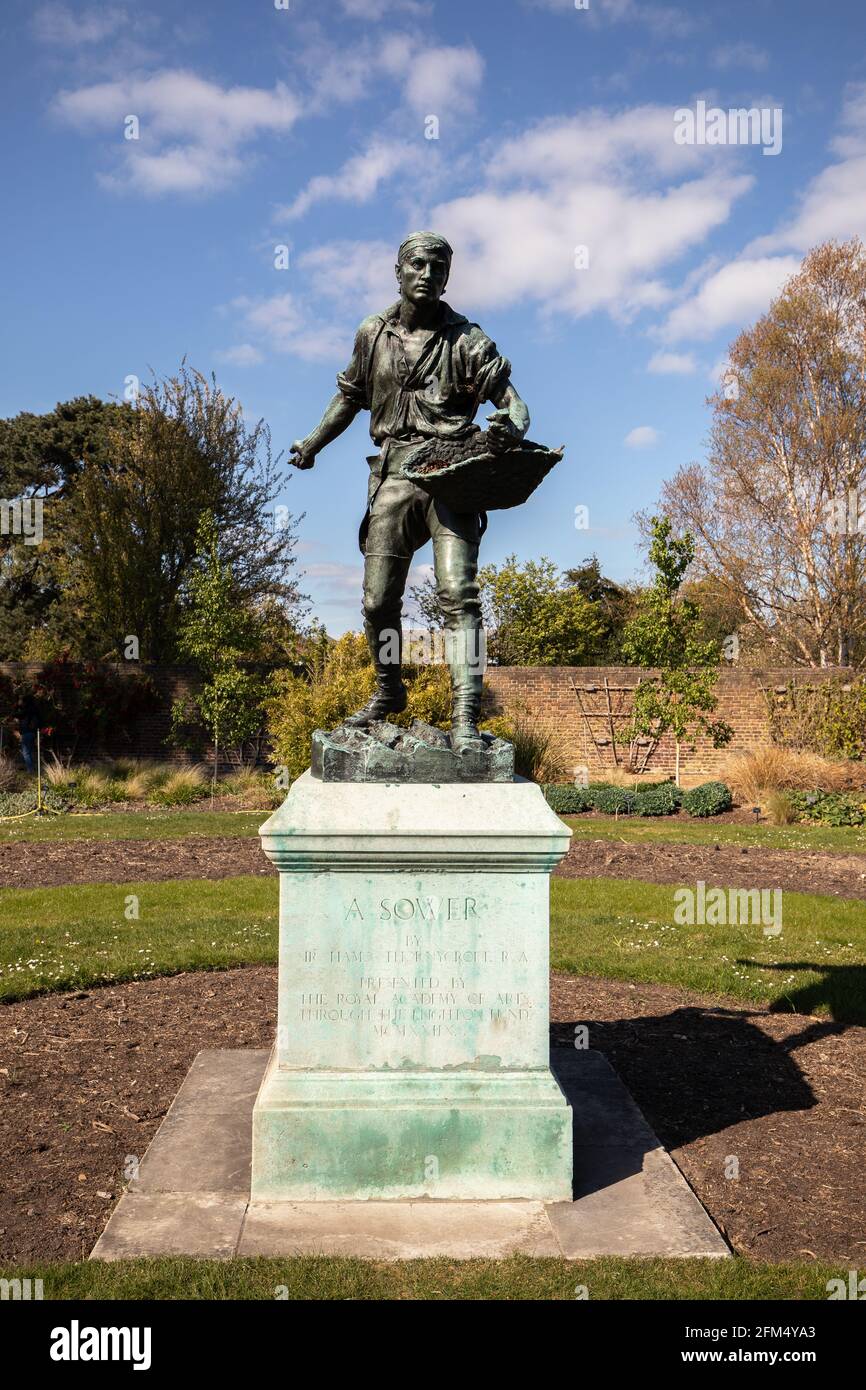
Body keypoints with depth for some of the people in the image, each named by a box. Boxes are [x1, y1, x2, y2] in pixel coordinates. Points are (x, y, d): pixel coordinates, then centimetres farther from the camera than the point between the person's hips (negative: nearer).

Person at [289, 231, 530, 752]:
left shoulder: (466, 338, 1)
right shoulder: (373, 334, 12)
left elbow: (511, 399, -4)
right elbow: (351, 395, 27)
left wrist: (512, 428, -27)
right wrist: (313, 443, 17)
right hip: (393, 478, 4)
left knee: (458, 594, -15)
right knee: (378, 600, 6)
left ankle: (466, 718, -14)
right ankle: (389, 692, 29)